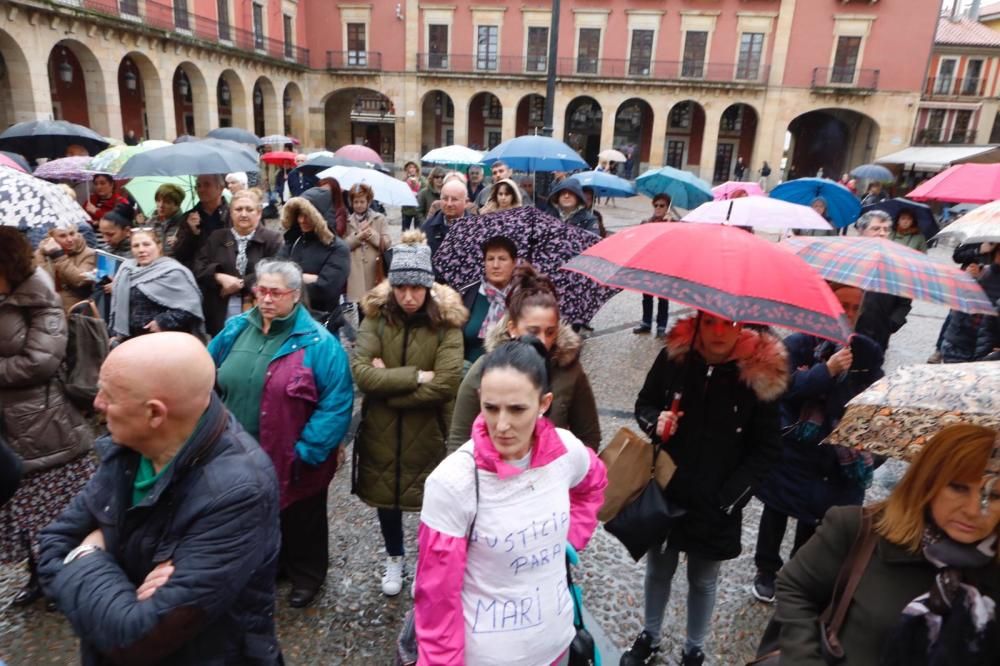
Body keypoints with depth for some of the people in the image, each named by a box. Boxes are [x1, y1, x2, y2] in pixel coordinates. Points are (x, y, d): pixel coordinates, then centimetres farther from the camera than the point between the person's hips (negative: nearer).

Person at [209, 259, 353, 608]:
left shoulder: (317, 343, -18)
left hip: (293, 459, -4)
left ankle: (306, 575, 43)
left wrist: (307, 450, -21)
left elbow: (337, 404, -19)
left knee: (299, 520, 18)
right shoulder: (236, 329, -1)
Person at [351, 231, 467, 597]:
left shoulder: (445, 322, -13)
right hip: (381, 431, 3)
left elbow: (446, 383, -23)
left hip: (429, 432, -2)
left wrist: (388, 383, -18)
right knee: (385, 494, 20)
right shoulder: (377, 317, -7)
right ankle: (394, 558, 46)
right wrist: (415, 377, -23)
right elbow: (360, 372, -18)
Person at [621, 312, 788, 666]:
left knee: (703, 581, 18)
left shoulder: (759, 374, -15)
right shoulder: (673, 356, -10)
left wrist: (729, 497, -13)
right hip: (665, 492, 2)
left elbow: (766, 449, -8)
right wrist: (655, 421, -17)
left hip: (715, 505, -2)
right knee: (658, 570, 20)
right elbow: (644, 403, 6)